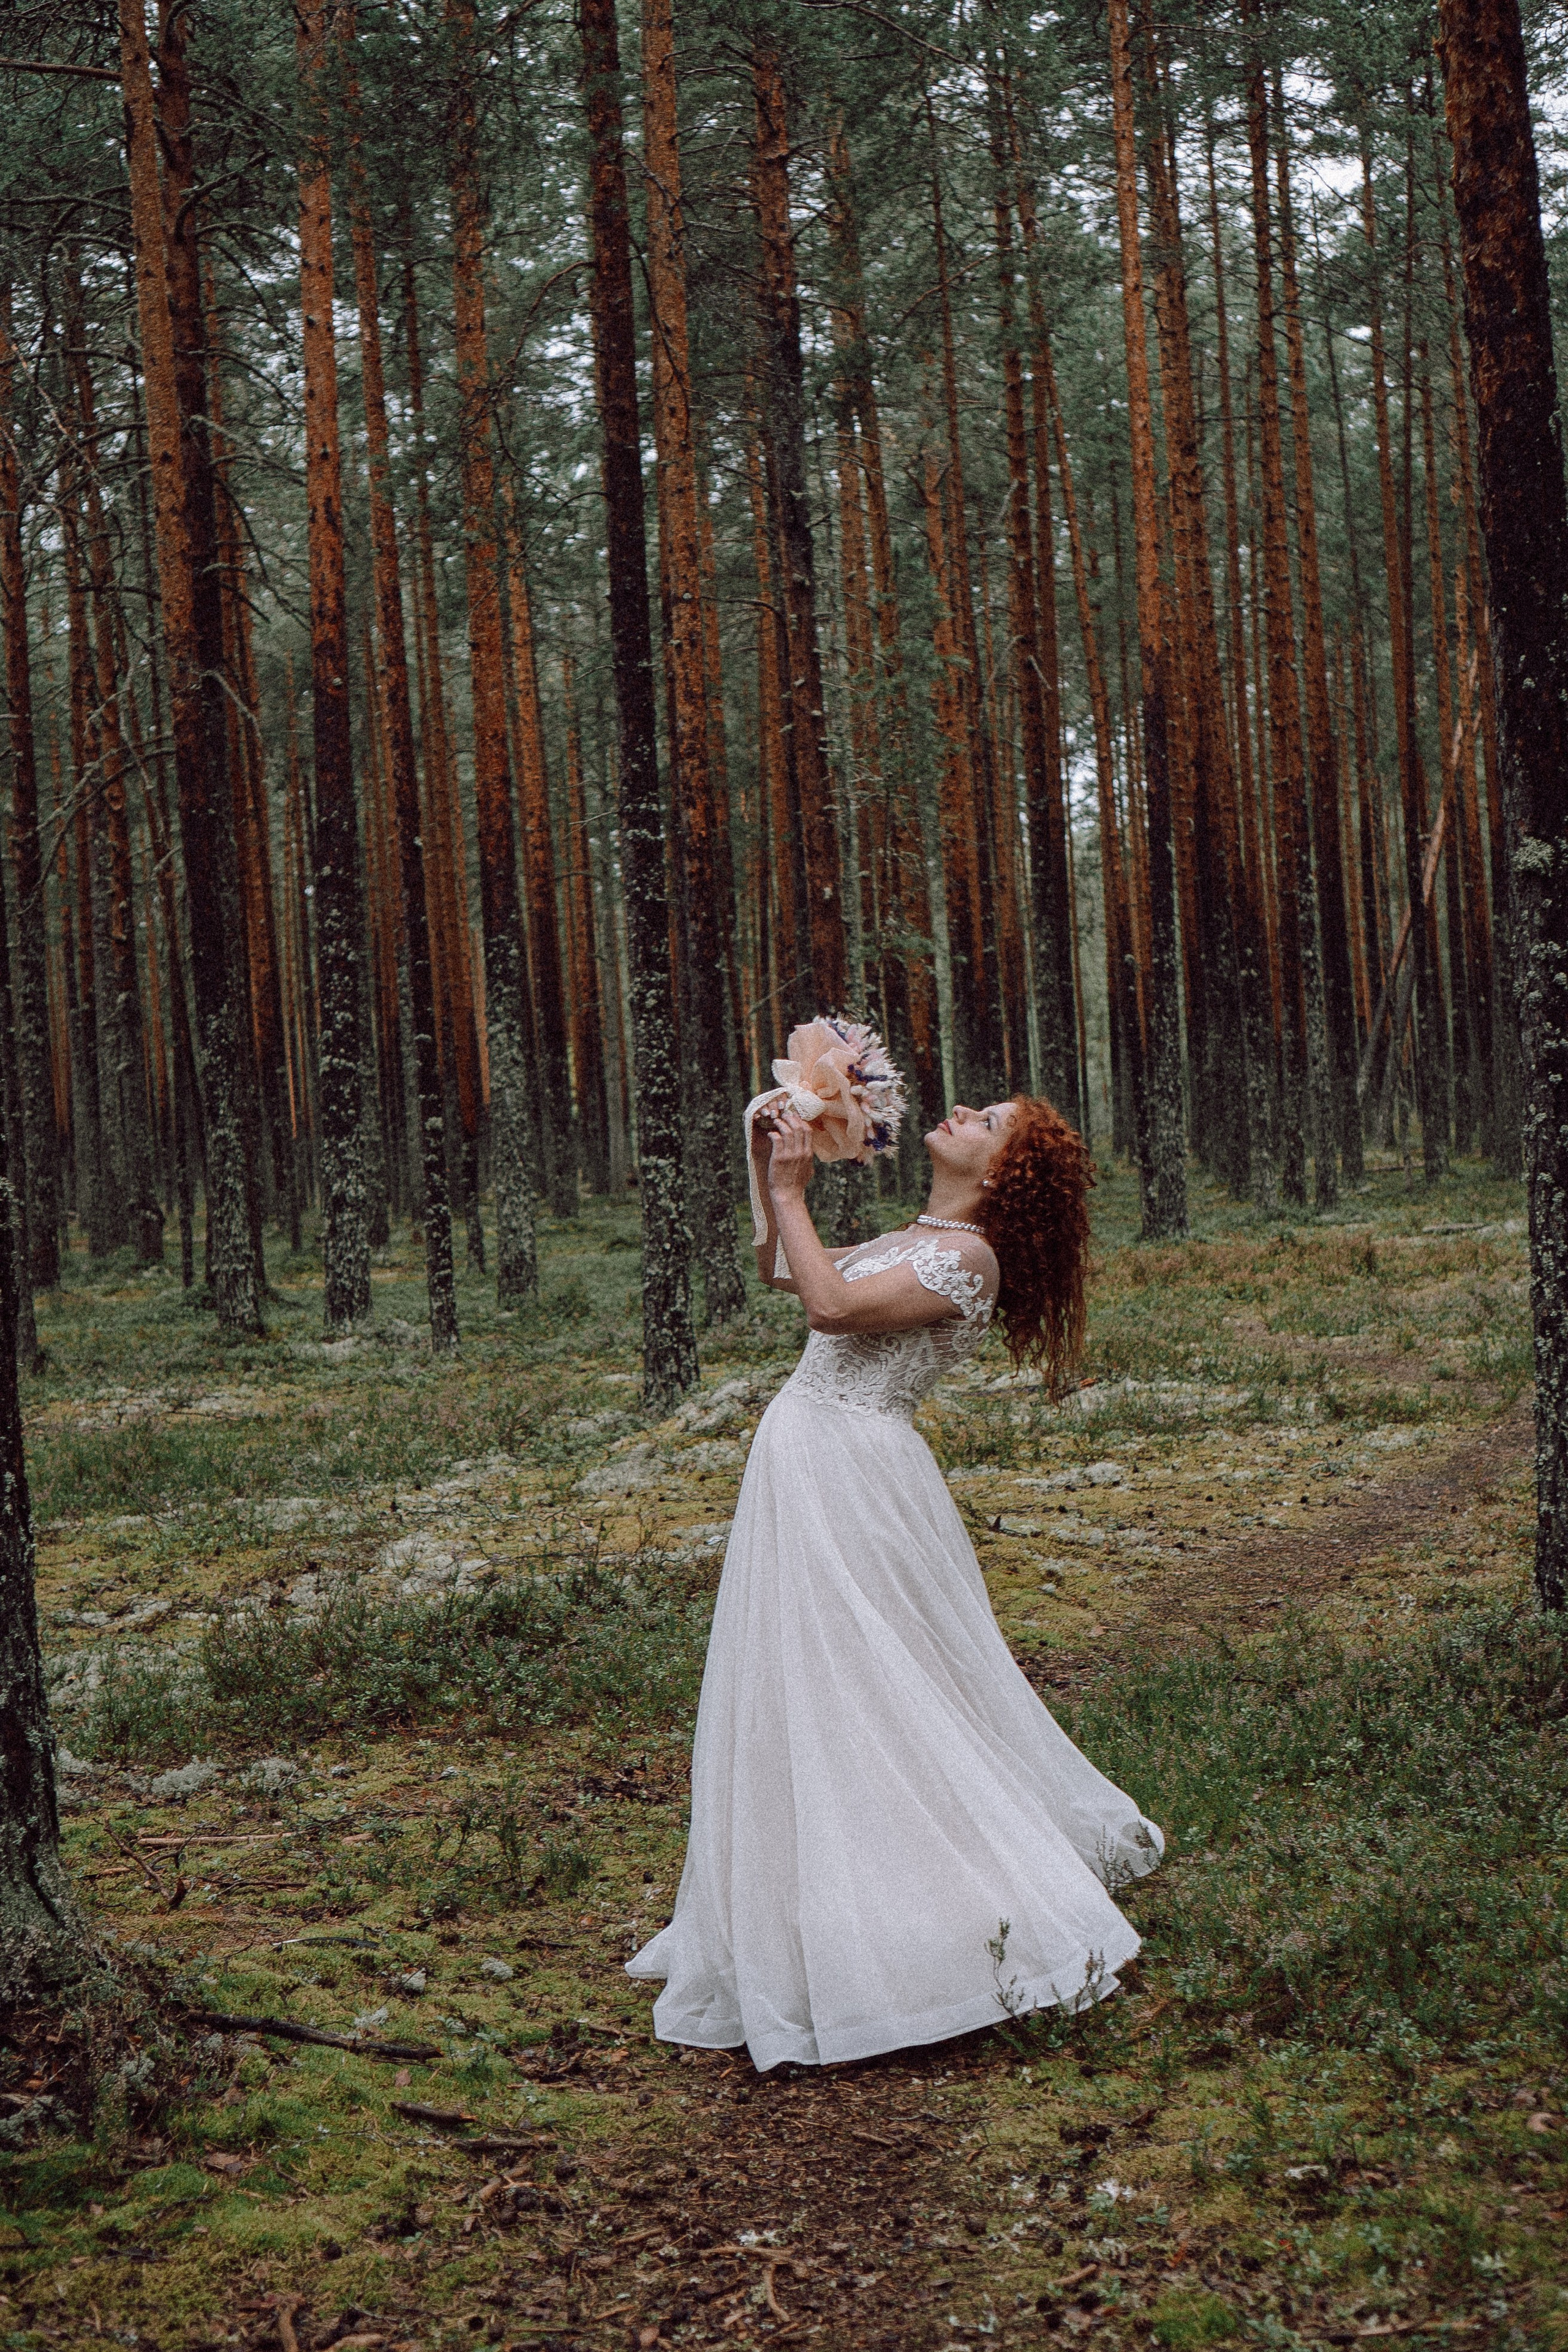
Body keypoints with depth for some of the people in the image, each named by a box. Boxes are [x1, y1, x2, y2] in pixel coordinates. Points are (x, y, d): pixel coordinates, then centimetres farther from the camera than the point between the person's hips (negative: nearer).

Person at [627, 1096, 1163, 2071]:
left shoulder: (967, 1255, -13)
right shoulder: (909, 1240, 15)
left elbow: (833, 1306, -25)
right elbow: (781, 1271, 24)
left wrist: (791, 1194, -16)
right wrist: (775, 1176, 11)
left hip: (851, 1471, -10)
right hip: (808, 1466, 10)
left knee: (851, 1693, -7)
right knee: (809, 1699, 16)